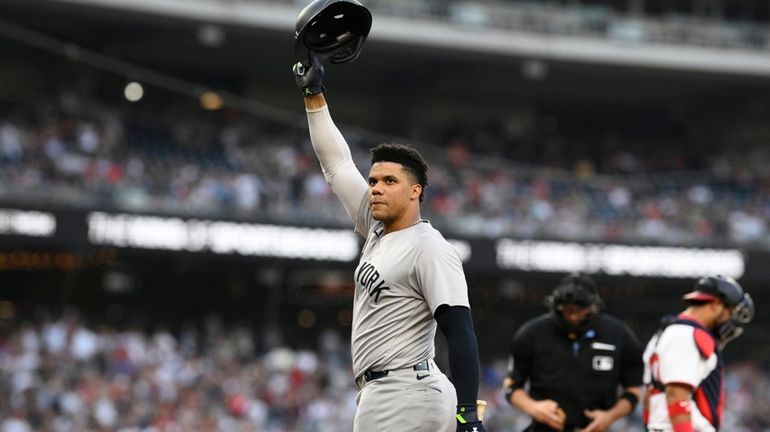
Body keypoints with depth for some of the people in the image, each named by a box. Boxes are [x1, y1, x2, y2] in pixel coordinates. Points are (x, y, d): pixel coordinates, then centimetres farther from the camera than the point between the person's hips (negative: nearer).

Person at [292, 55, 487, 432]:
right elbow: (337, 164, 23)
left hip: (406, 397, -9)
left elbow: (460, 333, -17)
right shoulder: (377, 230, 15)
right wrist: (313, 95, 22)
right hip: (381, 396, 9)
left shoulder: (430, 249, -10)